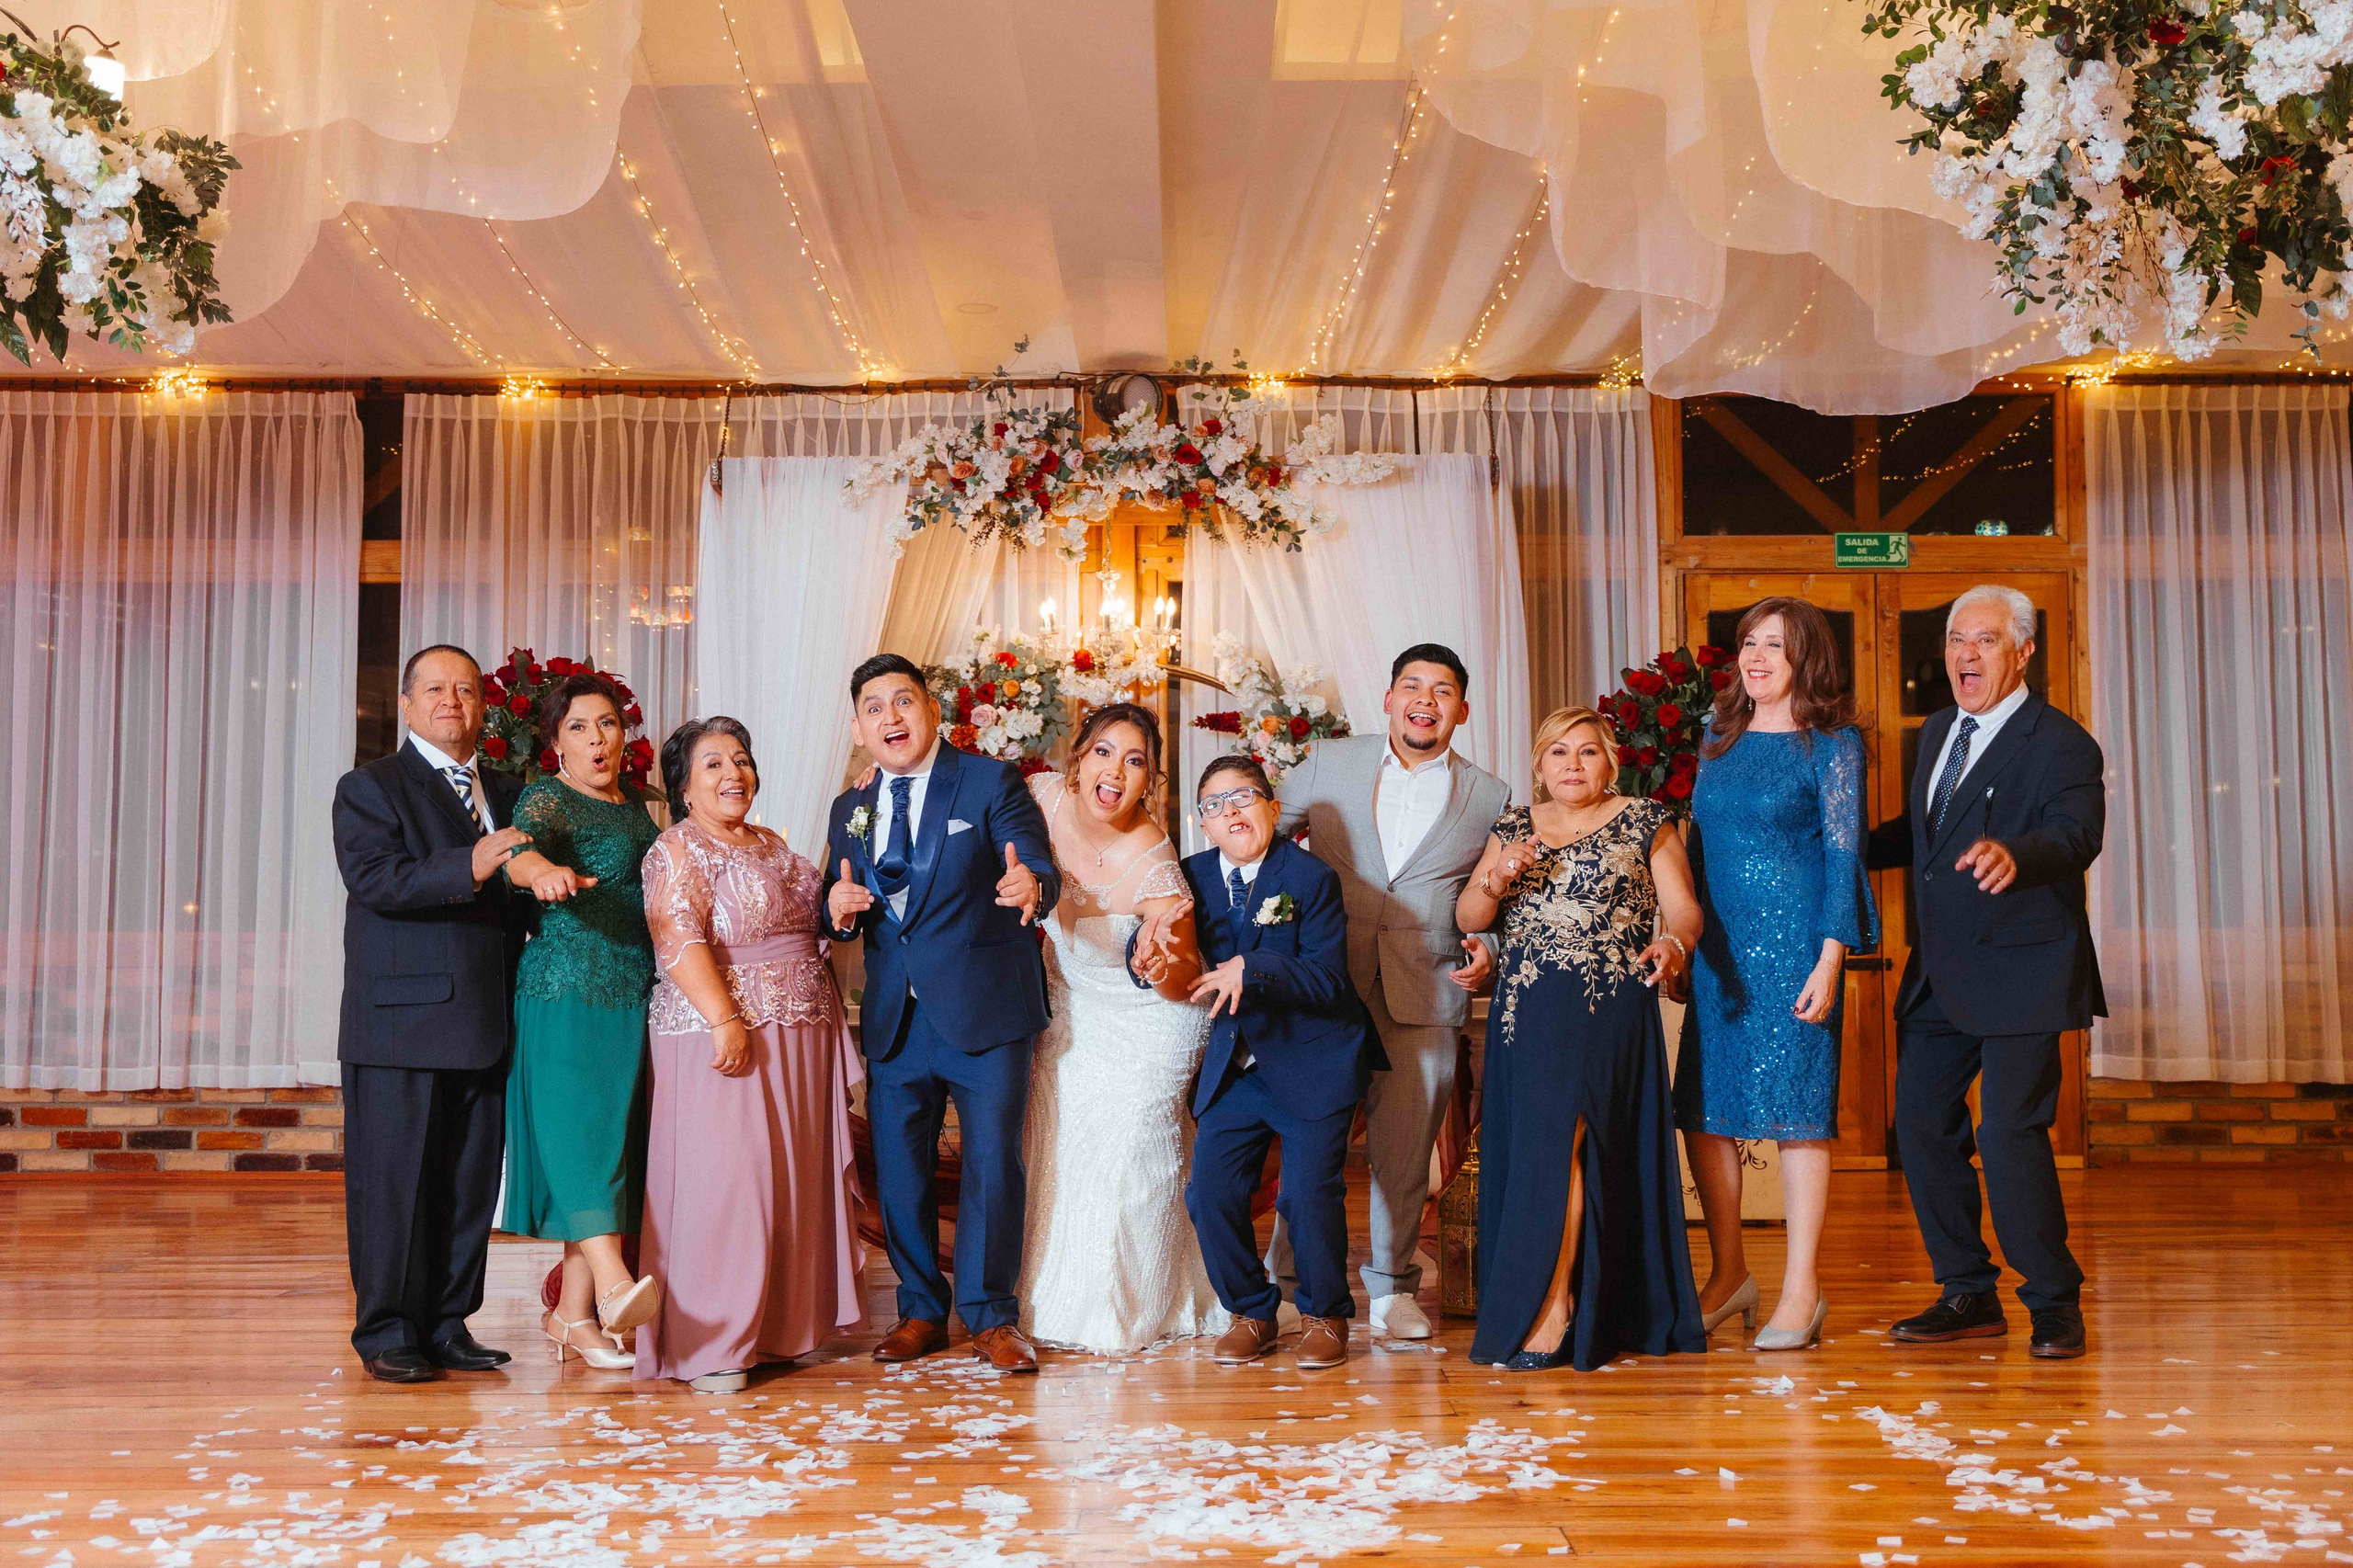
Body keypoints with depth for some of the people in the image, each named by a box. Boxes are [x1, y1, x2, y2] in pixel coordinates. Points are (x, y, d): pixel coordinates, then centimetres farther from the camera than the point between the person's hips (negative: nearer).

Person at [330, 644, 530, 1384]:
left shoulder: (507, 794, 19)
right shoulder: (370, 788, 1)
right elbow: (372, 879, -17)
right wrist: (468, 870, -28)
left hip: (484, 1026, 6)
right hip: (400, 1021, -5)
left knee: (471, 1183, 8)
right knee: (393, 1182, -1)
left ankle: (448, 1324, 18)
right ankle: (388, 1332, 9)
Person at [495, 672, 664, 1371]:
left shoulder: (635, 809, 18)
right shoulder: (549, 798, -4)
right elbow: (521, 845, -26)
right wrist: (542, 868, -48)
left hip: (634, 999, 7)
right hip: (567, 993, -7)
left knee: (616, 1140, 5)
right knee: (581, 1130, -17)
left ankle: (572, 1311, 9)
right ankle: (613, 1285, -30)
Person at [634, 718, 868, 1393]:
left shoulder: (772, 845, 18)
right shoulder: (679, 849, -7)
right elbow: (680, 940, -19)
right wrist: (725, 1021, -26)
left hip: (798, 1039, 8)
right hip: (727, 1035, -8)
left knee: (793, 1178, 10)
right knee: (722, 1179, -8)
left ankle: (779, 1322, 21)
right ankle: (709, 1344, -1)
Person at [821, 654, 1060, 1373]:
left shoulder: (991, 782, -2)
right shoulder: (850, 810, 13)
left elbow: (1037, 867, -15)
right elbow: (838, 917, 17)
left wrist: (1031, 885, -40)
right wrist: (838, 909, -8)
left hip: (984, 1012, -4)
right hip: (893, 1018, 5)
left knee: (993, 1163, 0)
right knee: (898, 1168, 9)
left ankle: (990, 1315, 15)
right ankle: (921, 1311, 25)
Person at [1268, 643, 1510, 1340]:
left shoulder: (1490, 799, 8)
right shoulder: (1327, 764, 7)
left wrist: (1485, 949, -4)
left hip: (1425, 1000, 0)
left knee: (1404, 1147, 5)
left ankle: (1391, 1287, 21)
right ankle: (1291, 1283, 17)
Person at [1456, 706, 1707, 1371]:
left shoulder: (1644, 822, 8)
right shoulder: (1514, 826, 16)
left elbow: (1683, 908, 1)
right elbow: (1467, 919, 12)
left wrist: (1674, 942, -21)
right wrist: (1495, 879, -8)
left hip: (1612, 1011, -4)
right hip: (1529, 1014, 4)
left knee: (1560, 1141, -13)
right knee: (1530, 1149, 0)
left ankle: (1552, 1308, -7)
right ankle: (1562, 1309, 8)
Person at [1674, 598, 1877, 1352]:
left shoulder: (1832, 744, -3)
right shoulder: (1718, 738, 13)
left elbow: (1843, 852, -6)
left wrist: (1830, 958, -14)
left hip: (1794, 944, -6)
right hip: (1718, 947, 6)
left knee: (1794, 1107, -3)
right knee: (1702, 1109, 5)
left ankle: (1801, 1291, 6)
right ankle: (1729, 1274, 19)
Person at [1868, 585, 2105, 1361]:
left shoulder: (2060, 744, -11)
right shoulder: (1938, 732, 13)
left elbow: (2075, 835, -28)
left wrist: (2013, 855, -48)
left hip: (2018, 974, -8)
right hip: (1939, 976, 8)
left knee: (2009, 1133, -10)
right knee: (1920, 1124, 8)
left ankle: (2054, 1304, 9)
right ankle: (1969, 1296, 22)